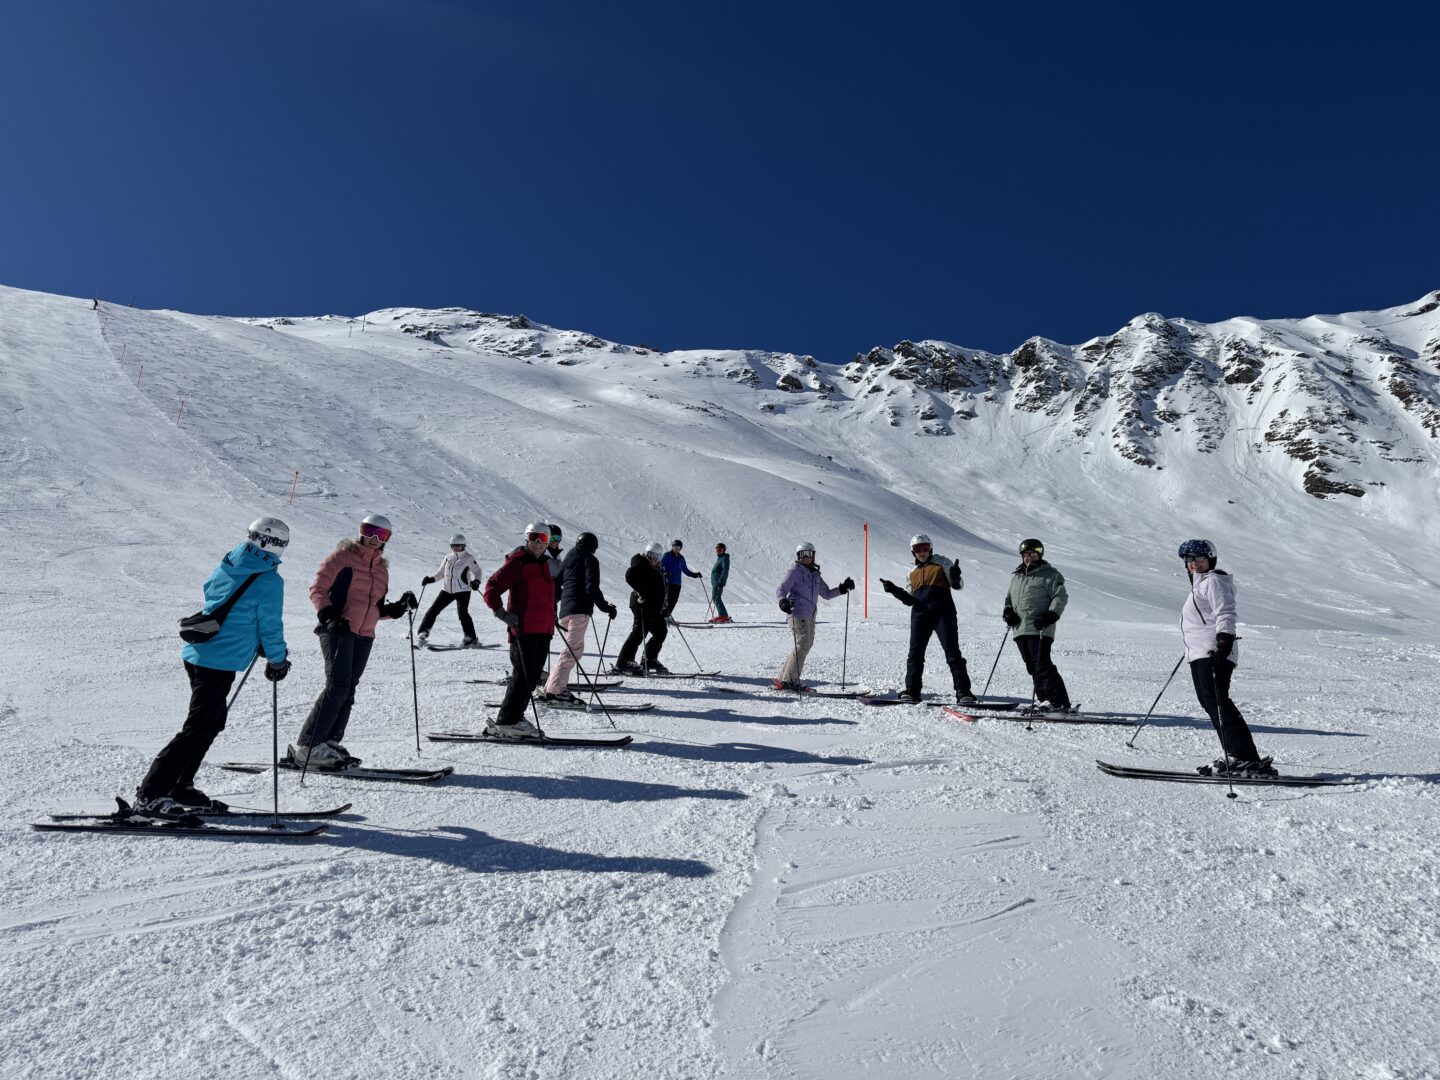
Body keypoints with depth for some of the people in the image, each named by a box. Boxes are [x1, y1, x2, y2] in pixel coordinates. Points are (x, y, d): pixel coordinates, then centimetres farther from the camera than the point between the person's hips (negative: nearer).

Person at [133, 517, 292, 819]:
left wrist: (263, 646, 23)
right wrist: (278, 660, 8)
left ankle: (181, 788, 24)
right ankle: (150, 795, -3)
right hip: (219, 663, -9)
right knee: (198, 729, -4)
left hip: (196, 653, 9)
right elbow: (270, 626, -8)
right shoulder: (269, 581, -13)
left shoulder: (224, 568, 10)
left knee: (213, 721, 18)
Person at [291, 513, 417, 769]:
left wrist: (400, 606, 7)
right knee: (338, 686, -16)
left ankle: (329, 743, 11)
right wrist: (328, 615, -18)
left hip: (364, 636, 7)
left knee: (348, 690, 5)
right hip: (338, 629, -7)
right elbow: (318, 589, -4)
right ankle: (306, 747, -11)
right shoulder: (343, 556, 1)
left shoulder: (382, 568, 20)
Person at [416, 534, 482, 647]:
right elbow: (441, 573, 19)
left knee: (462, 613, -17)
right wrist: (431, 579, 4)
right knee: (433, 610, 3)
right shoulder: (448, 558, 11)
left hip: (462, 590, -5)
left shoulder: (468, 558, -4)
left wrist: (476, 581, -21)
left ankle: (471, 639, -8)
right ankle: (423, 633, 16)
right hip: (447, 590, 5)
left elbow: (477, 571, -2)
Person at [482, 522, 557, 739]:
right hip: (524, 629, -8)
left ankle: (513, 717, 21)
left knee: (533, 677, 11)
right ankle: (506, 722, 0)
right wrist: (501, 612, -20)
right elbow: (492, 586, -13)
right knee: (523, 676, -8)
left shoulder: (547, 563, 18)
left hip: (543, 630, 8)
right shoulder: (517, 562, -8)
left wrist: (551, 618, 27)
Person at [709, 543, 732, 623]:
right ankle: (721, 615, 15)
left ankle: (725, 616, -17)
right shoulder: (720, 558, 21)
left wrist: (721, 581, -28)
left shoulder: (724, 558, -10)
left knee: (716, 598, -15)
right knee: (715, 598, 12)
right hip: (715, 582, 11)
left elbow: (725, 570, -20)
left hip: (719, 582, -11)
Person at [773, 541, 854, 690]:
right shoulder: (795, 572, -1)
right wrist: (783, 601, -31)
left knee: (806, 645, 9)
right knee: (802, 646, -16)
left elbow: (826, 594, 26)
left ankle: (783, 679, 14)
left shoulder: (815, 575, 20)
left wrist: (842, 588, 13)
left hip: (810, 617, 8)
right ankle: (789, 681, -14)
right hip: (797, 615, -8)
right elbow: (780, 590, -10)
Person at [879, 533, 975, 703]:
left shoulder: (941, 562, 9)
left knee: (952, 652, -7)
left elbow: (958, 586, 5)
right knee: (915, 653, 0)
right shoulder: (912, 573, 21)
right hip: (920, 614, 4)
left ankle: (963, 692, -7)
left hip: (942, 613, -4)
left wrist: (956, 577, -19)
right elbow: (910, 600, 20)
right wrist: (894, 590, 4)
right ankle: (912, 690, 5)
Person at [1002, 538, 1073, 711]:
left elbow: (1060, 596, -4)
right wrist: (1008, 611, 10)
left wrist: (1051, 615, -17)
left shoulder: (1049, 574, 2)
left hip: (1040, 629, -7)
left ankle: (1059, 703, -13)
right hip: (1020, 630, 7)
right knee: (1032, 667, 6)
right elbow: (1009, 597, 29)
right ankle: (1045, 700, 13)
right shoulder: (1016, 576, 21)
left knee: (1042, 665, -15)